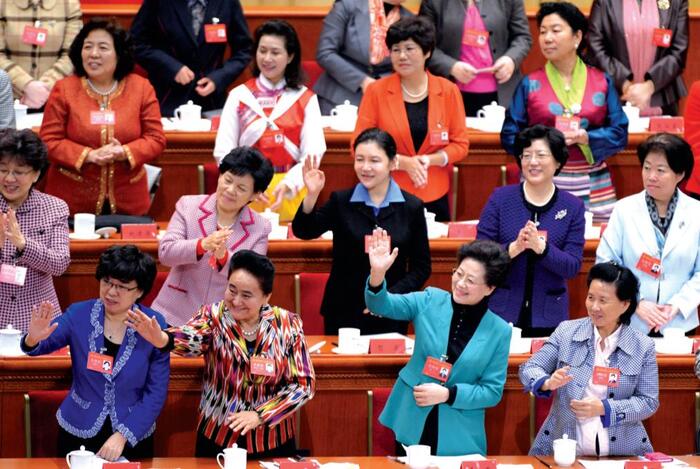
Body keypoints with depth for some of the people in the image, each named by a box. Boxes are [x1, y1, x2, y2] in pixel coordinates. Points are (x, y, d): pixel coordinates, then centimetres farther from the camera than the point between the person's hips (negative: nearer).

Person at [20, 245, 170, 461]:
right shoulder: (79, 314, -7)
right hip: (79, 433, 1)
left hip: (132, 438, -1)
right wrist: (33, 338, -31)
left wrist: (123, 435, -17)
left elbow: (156, 393, -11)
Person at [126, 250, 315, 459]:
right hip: (216, 438, 0)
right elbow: (193, 339, -30)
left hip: (272, 442, 0)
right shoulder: (213, 316, -9)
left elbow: (304, 384, -6)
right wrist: (162, 338, -52)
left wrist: (260, 415, -18)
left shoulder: (288, 324, -7)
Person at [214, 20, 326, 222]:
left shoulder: (305, 99, 5)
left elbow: (313, 152, -4)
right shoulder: (239, 96, 7)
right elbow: (223, 150, 0)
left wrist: (290, 183, -22)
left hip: (290, 192, 0)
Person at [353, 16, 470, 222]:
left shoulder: (448, 91, 0)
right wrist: (402, 162, -16)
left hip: (434, 197, 1)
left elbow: (460, 144, 4)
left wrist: (430, 160, -15)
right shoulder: (376, 91, -3)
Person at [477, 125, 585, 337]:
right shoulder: (500, 199, 1)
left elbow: (573, 267, -4)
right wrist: (514, 248, -21)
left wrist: (541, 247, -21)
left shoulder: (572, 207, 2)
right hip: (501, 312, 0)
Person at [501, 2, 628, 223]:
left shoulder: (601, 82, 7)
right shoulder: (530, 84, 4)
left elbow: (620, 133, 5)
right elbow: (510, 135, 2)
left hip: (594, 186, 1)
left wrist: (587, 138, -13)